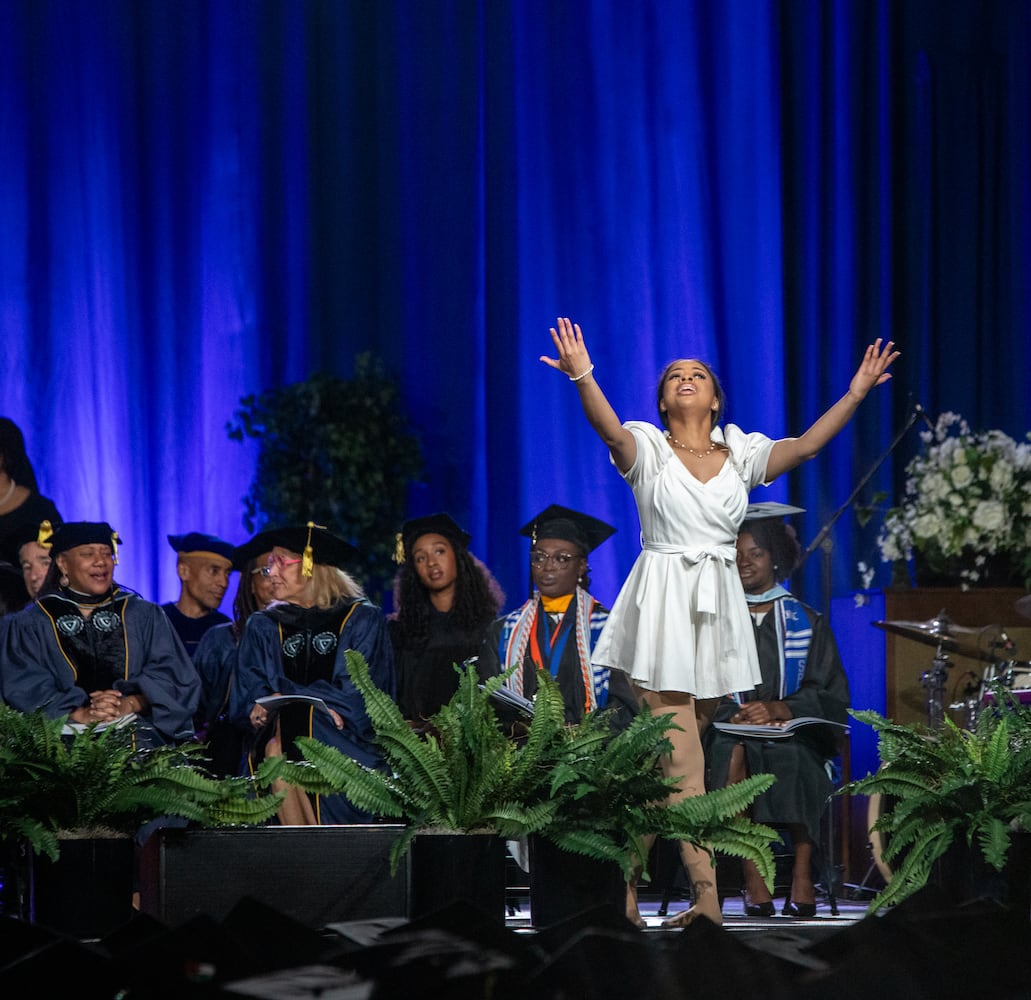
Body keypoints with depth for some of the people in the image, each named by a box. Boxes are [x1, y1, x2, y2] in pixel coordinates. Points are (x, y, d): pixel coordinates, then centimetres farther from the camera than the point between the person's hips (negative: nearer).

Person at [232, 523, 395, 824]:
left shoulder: (362, 620, 6)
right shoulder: (262, 627, 17)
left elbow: (355, 696, -4)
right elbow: (249, 693, 8)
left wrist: (284, 698, -12)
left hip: (345, 738, -3)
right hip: (282, 731, 3)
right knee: (278, 749, -33)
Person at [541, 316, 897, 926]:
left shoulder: (741, 455, 12)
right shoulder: (647, 449, 2)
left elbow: (807, 445, 0)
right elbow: (608, 428, -18)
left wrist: (856, 393, -10)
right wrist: (583, 377, -36)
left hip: (718, 609, 4)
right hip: (662, 602, -4)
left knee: (665, 758, 9)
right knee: (680, 761, -11)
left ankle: (627, 884, 18)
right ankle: (707, 897, -14)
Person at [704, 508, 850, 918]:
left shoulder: (806, 623, 13)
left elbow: (831, 694, 4)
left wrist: (778, 709, -14)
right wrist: (735, 715, -17)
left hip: (794, 733, -1)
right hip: (730, 728, 1)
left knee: (793, 757, -36)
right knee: (733, 752, -35)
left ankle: (802, 874, -28)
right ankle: (753, 880, -35)